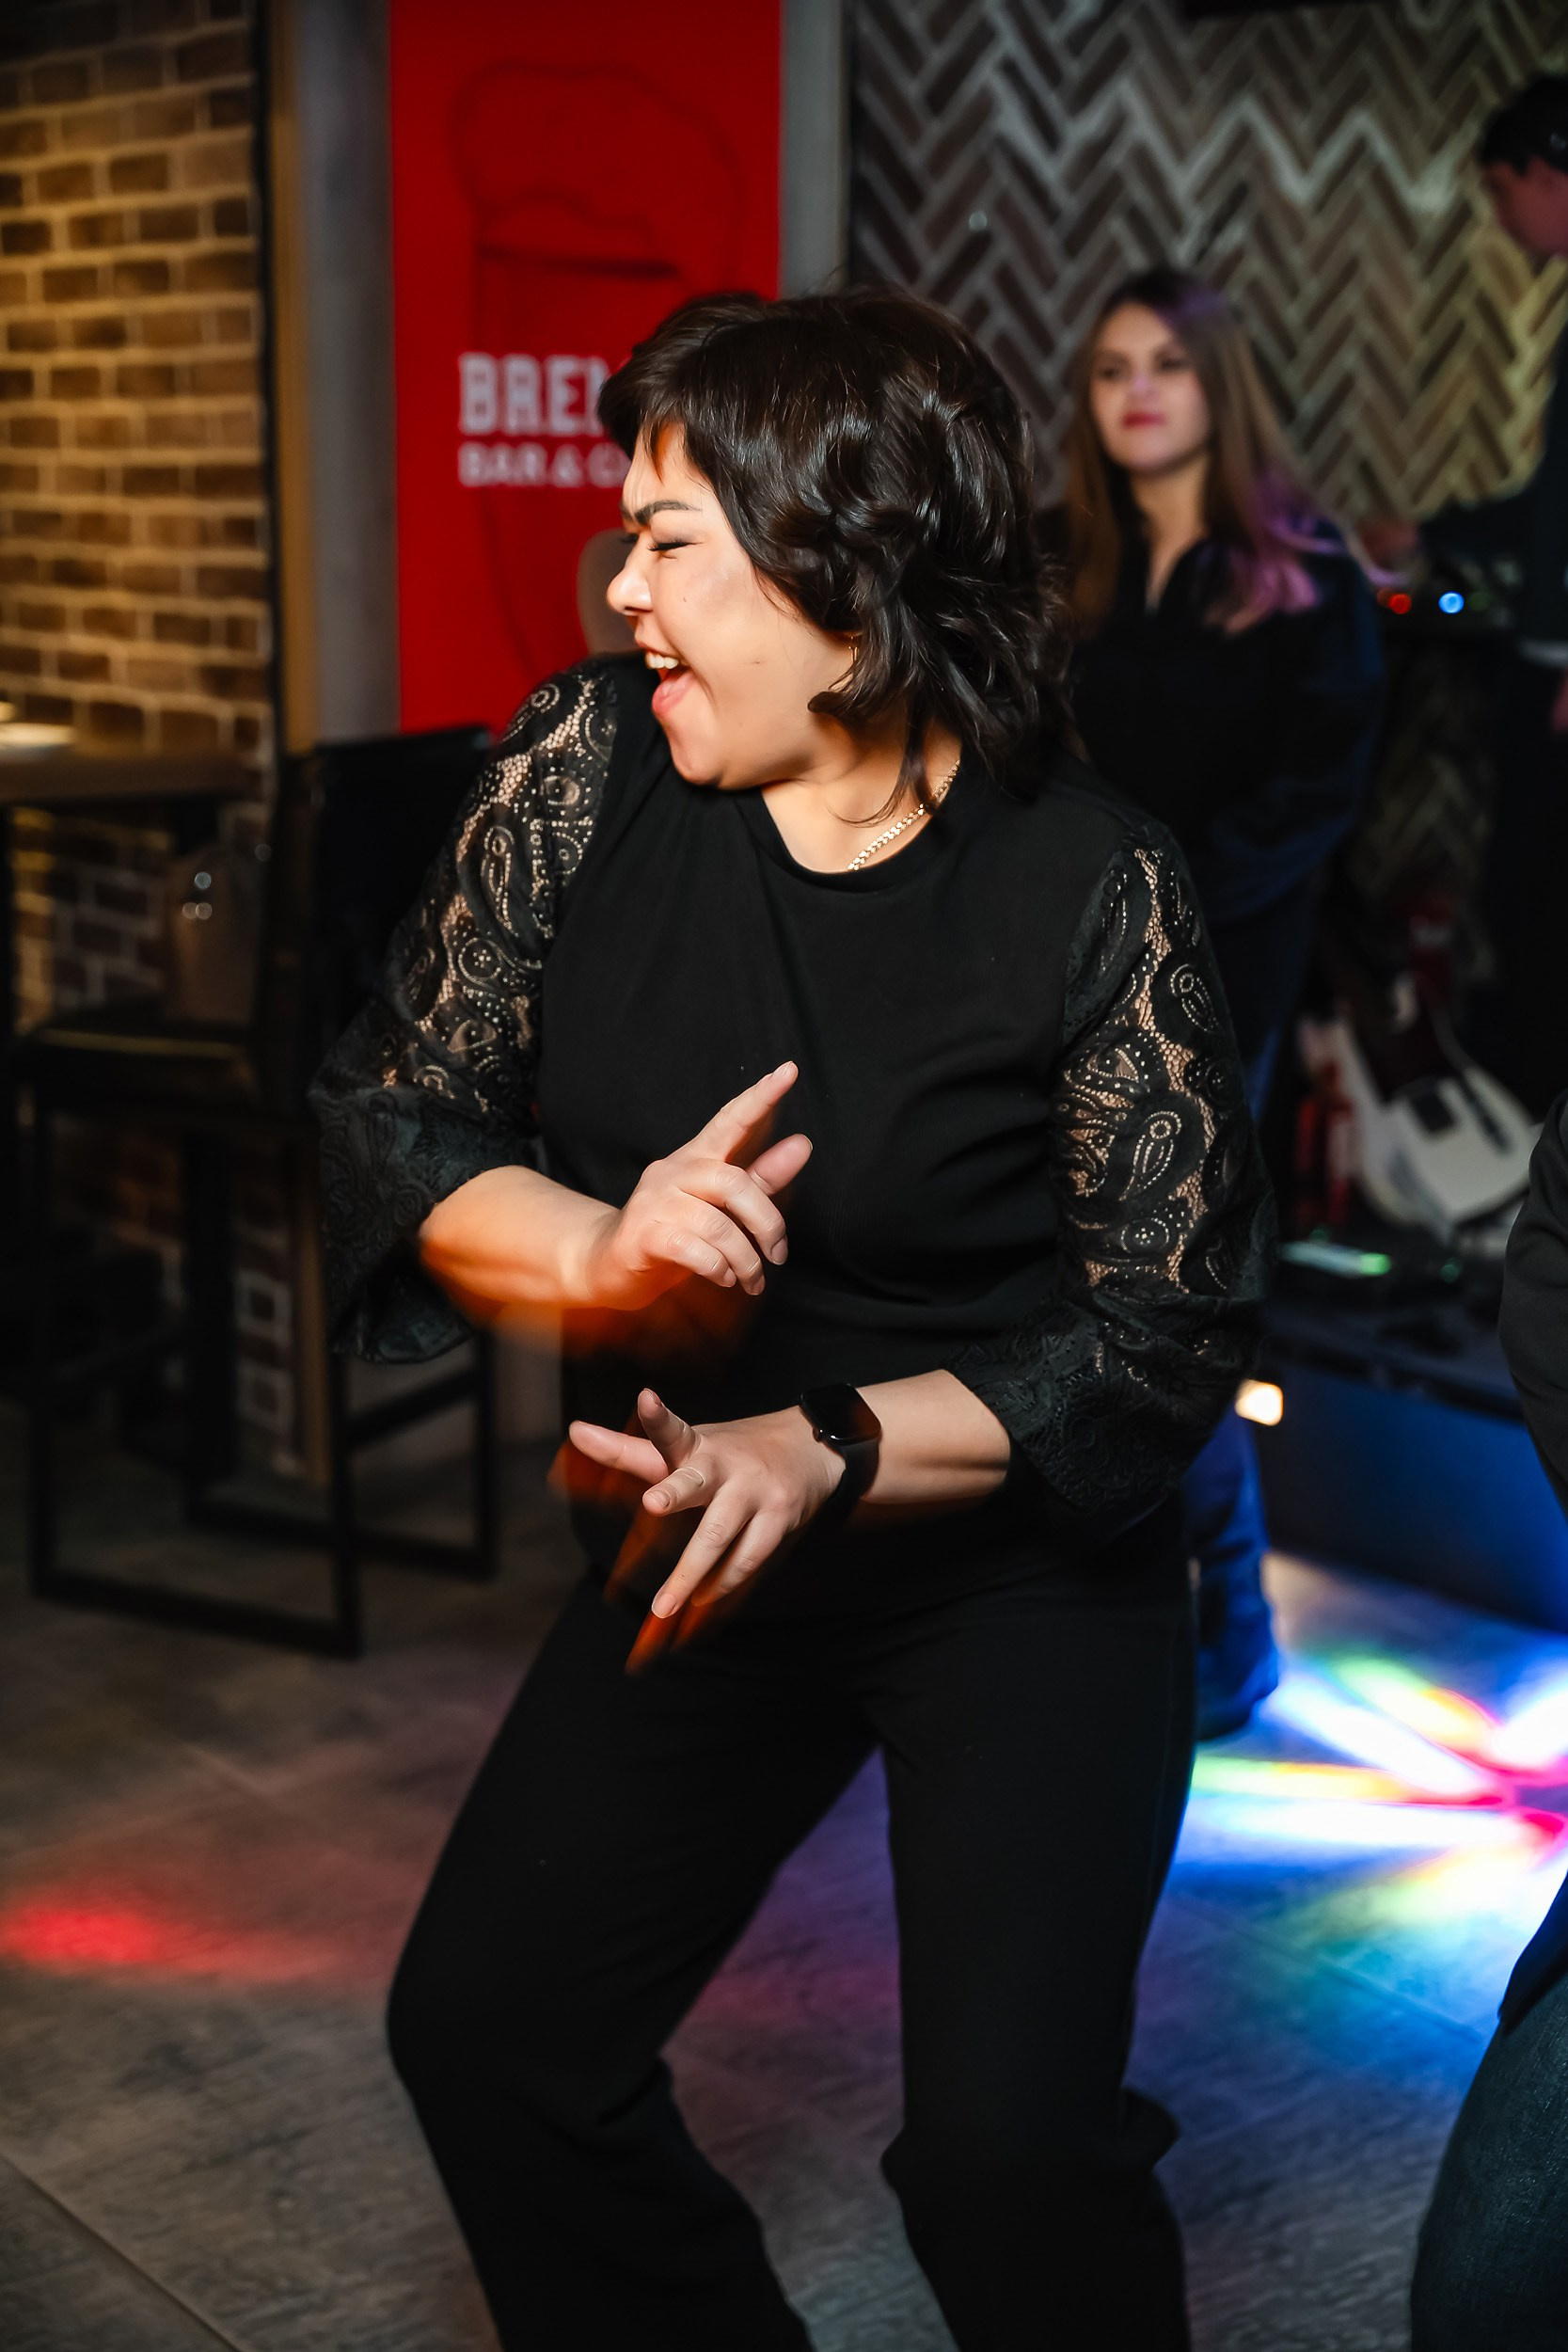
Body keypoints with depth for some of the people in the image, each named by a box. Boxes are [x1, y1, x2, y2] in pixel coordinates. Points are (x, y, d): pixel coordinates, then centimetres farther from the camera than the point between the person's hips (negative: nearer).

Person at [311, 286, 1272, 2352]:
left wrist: (826, 1449, -26)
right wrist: (600, 1253, -27)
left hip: (1023, 1568, -4)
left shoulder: (1092, 893, -18)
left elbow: (1169, 1331, -15)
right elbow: (391, 1115, -6)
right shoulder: (589, 769, -8)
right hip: (703, 1543, 5)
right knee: (485, 2031, 6)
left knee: (1004, 2145, -14)